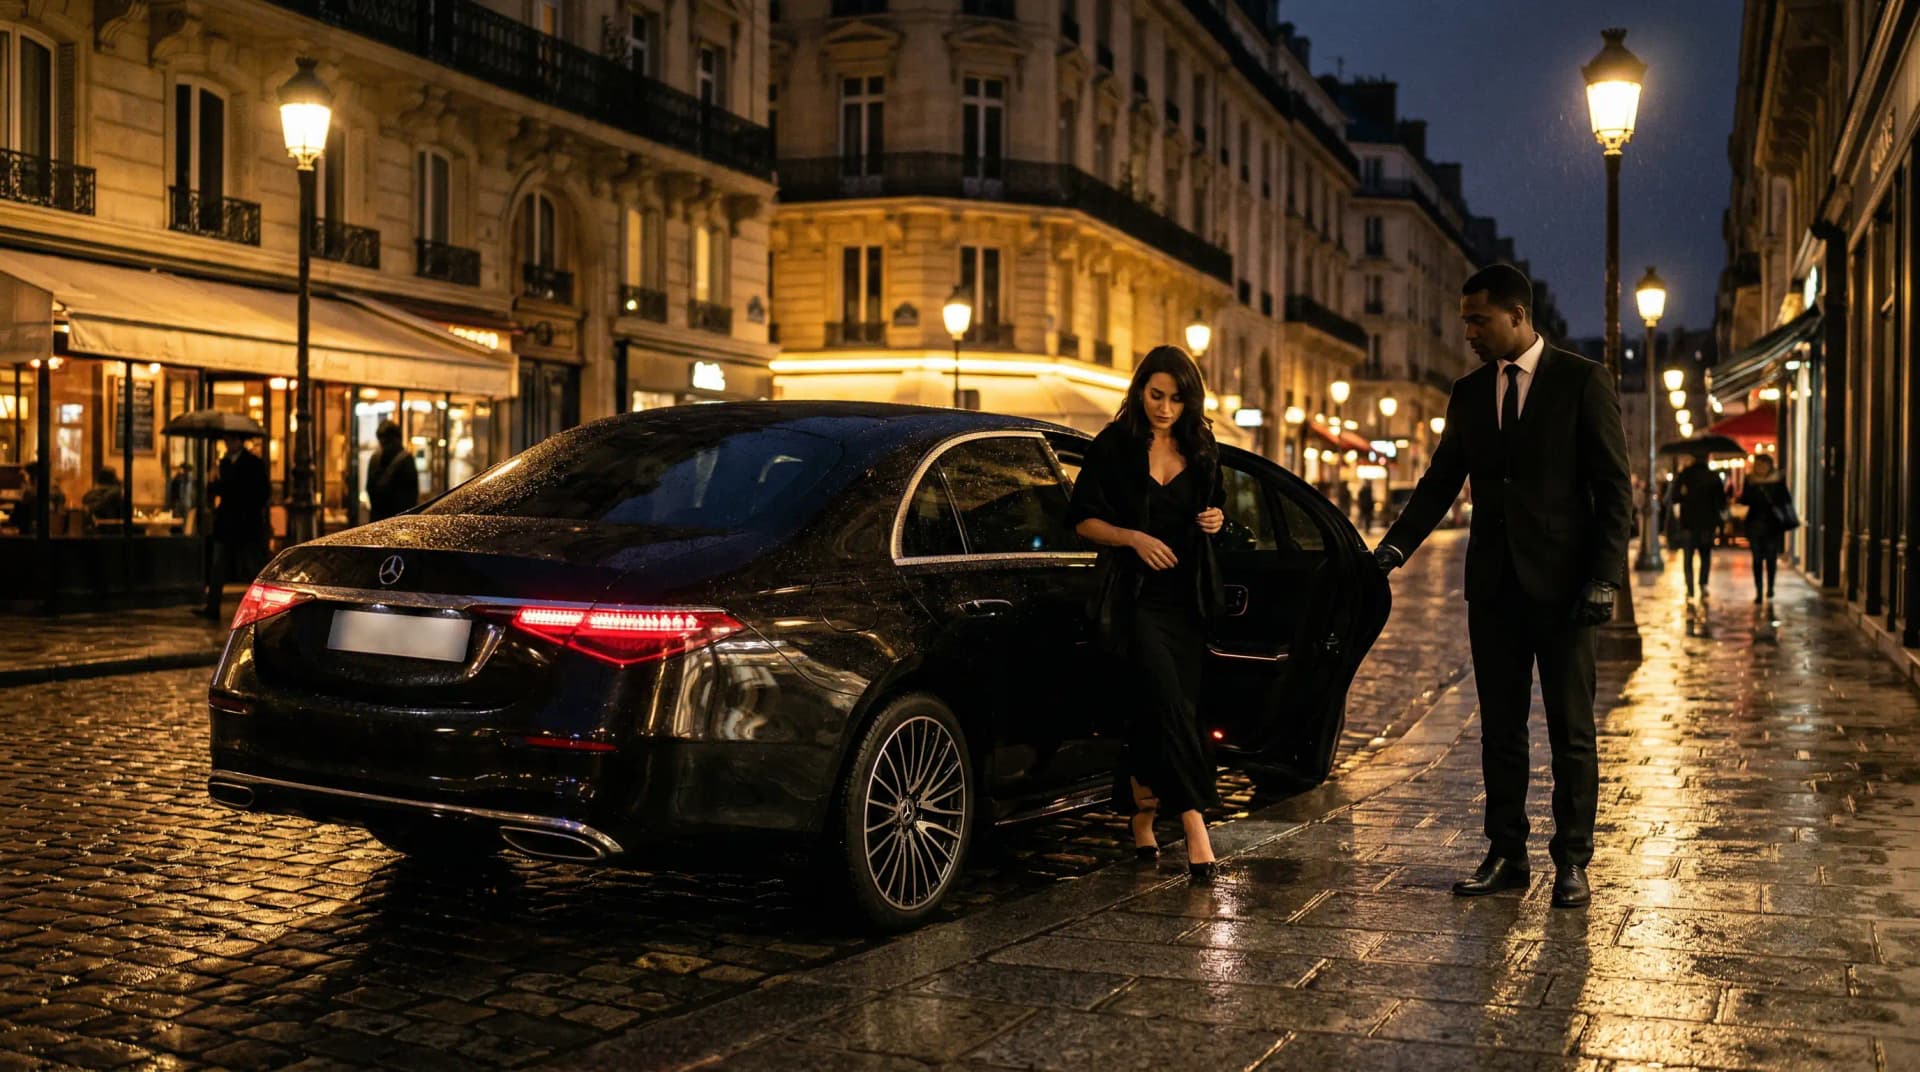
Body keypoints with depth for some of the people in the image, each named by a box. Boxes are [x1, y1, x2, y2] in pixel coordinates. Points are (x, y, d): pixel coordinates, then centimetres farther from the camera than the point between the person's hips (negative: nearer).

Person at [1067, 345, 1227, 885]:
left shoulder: (1201, 448, 10)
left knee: (1164, 712, 5)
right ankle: (1195, 825, -20)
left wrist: (1215, 517, 1)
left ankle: (1144, 819, 19)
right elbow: (1084, 518, -2)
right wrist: (1133, 537, -16)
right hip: (1137, 593, -5)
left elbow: (1216, 502, 24)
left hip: (1187, 597, 5)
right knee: (1166, 702, -19)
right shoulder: (1113, 446, -3)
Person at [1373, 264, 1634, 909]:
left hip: (1561, 583, -4)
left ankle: (1572, 862, 13)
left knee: (1571, 730, 4)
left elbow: (1614, 487, -5)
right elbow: (1440, 482, 12)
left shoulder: (1583, 382, -4)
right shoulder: (1469, 394, 11)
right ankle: (1506, 856, 18)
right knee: (1500, 729, 9)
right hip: (1493, 583, 5)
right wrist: (1397, 544, -3)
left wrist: (1605, 576, -13)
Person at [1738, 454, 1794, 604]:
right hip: (1755, 525, 1)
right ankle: (1759, 591, 7)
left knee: (1771, 558, 1)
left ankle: (1770, 589, 16)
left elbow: (1786, 500, -2)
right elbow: (1745, 500, 1)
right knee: (1757, 559, 3)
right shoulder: (1750, 481, 4)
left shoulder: (1778, 480, 0)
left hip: (1773, 525, -1)